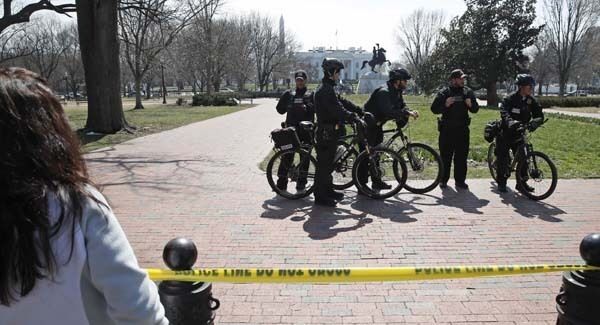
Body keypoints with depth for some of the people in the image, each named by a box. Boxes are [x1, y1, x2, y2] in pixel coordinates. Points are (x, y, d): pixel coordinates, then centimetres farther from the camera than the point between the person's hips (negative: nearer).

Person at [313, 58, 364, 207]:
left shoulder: (329, 88, 17)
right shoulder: (325, 90, -18)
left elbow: (342, 102, 17)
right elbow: (338, 110, -26)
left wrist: (360, 111, 12)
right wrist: (356, 119, -27)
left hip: (330, 132, 11)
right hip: (326, 132, -11)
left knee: (328, 163, 17)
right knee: (323, 164, -5)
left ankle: (328, 190, 28)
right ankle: (320, 197, 1)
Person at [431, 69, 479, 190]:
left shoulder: (468, 92, 7)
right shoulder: (444, 93, -3)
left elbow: (475, 109, 11)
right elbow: (434, 108, -4)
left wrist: (471, 105, -11)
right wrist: (445, 105, -21)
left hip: (462, 129, 3)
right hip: (447, 130, -3)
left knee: (462, 156, 6)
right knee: (445, 156, 3)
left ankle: (460, 180, 15)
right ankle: (443, 180, 13)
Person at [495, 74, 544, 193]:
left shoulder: (531, 100, 1)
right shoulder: (510, 99, -14)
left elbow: (539, 114, -8)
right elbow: (504, 113, -30)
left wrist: (535, 122, -31)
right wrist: (511, 122, -50)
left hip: (519, 134, 5)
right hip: (505, 133, -5)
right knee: (503, 158, -1)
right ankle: (501, 183, 13)